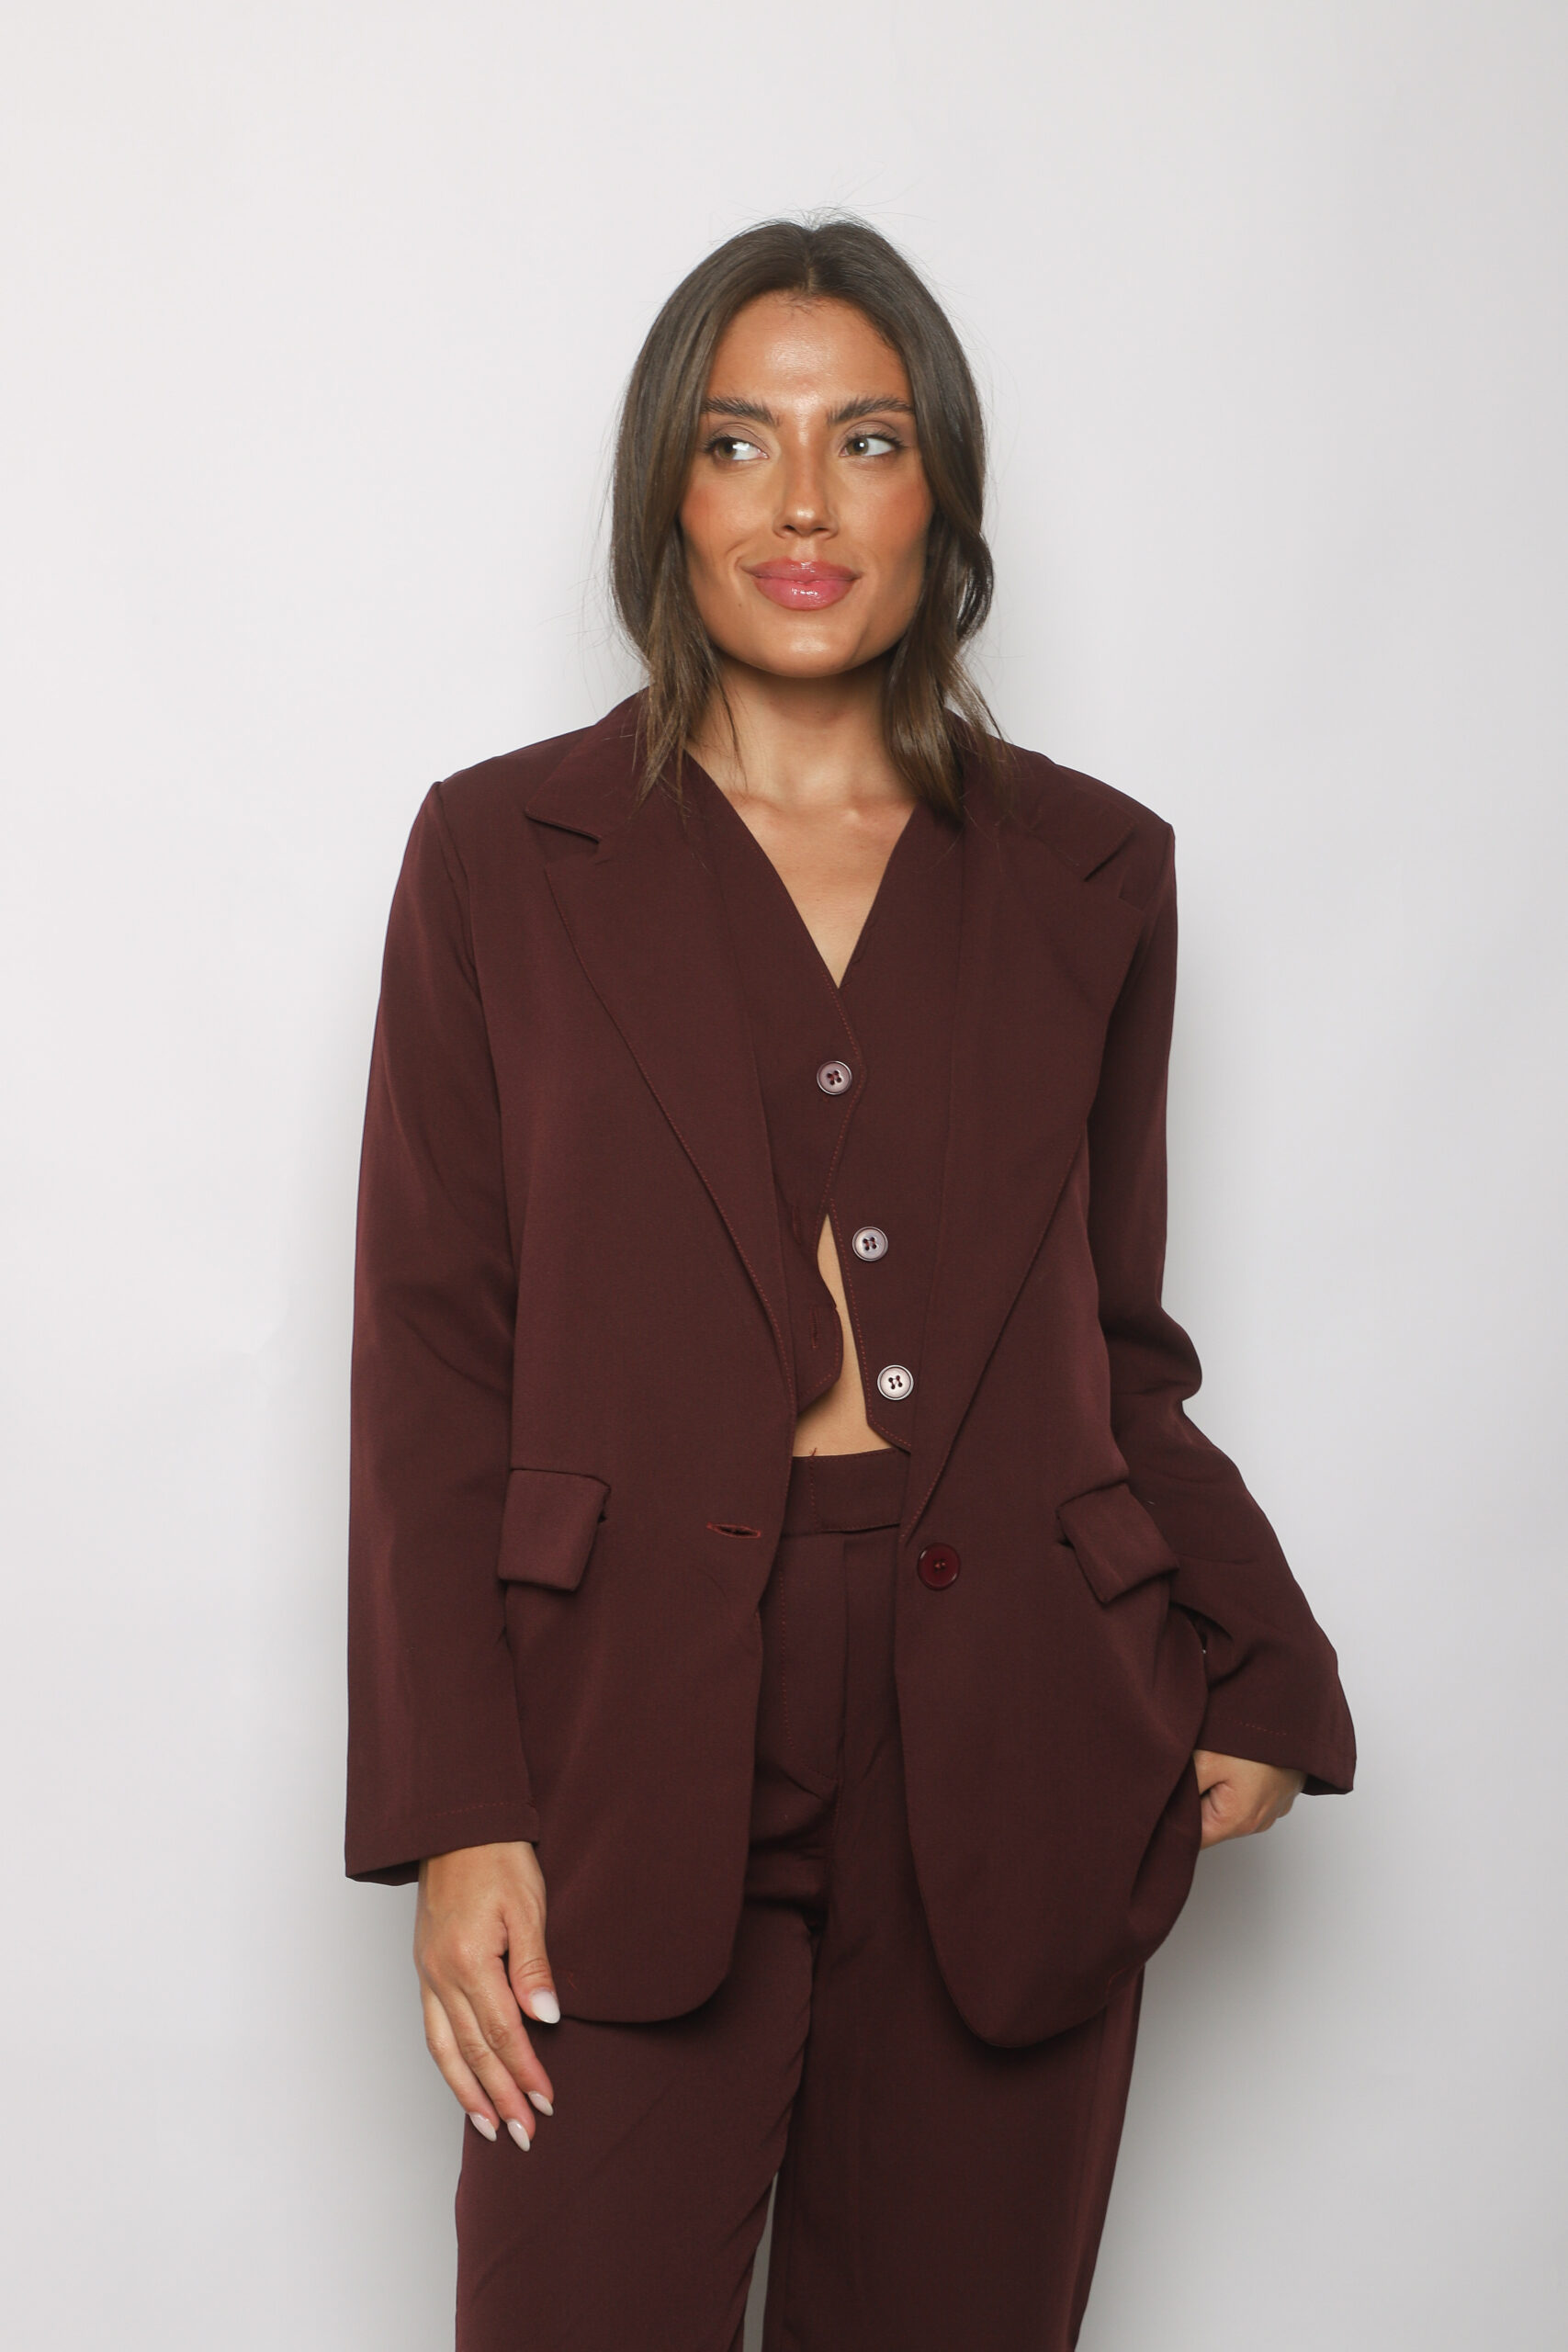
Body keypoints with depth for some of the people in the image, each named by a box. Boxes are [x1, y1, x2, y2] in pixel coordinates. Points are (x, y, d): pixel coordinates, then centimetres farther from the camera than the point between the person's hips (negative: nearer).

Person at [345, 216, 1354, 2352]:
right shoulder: (501, 855, 4)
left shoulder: (1089, 874, 9)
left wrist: (1260, 1677, -1)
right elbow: (431, 1357, 1)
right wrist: (456, 1812, -6)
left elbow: (1116, 1348, 13)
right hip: (634, 1760, -1)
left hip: (1014, 1774, 2)